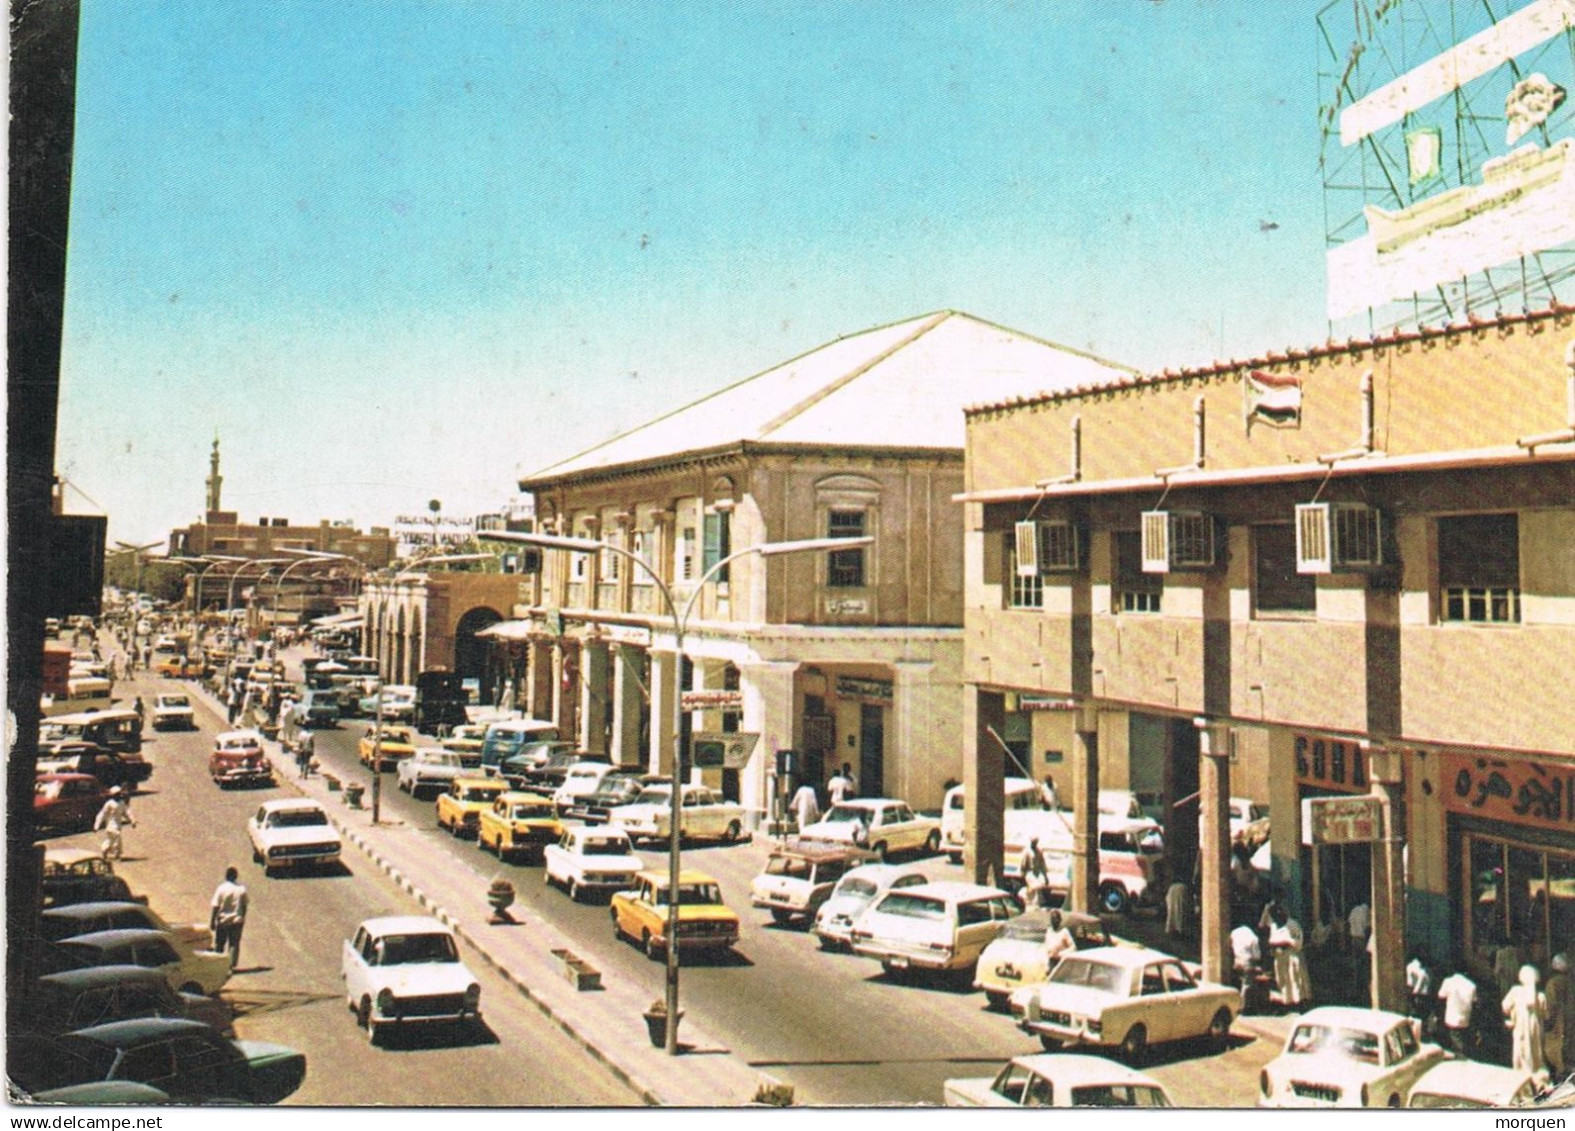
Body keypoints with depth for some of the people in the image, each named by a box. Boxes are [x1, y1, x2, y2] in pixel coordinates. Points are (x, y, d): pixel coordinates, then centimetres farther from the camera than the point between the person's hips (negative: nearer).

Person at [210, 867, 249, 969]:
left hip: (223, 921, -2)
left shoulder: (221, 889, -12)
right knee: (234, 945, 6)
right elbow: (244, 906, 5)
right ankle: (232, 966, 3)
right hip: (237, 921, 2)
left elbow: (215, 907, -11)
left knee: (219, 945, 13)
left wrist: (212, 921, -5)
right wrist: (242, 918, 17)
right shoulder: (242, 888, -1)